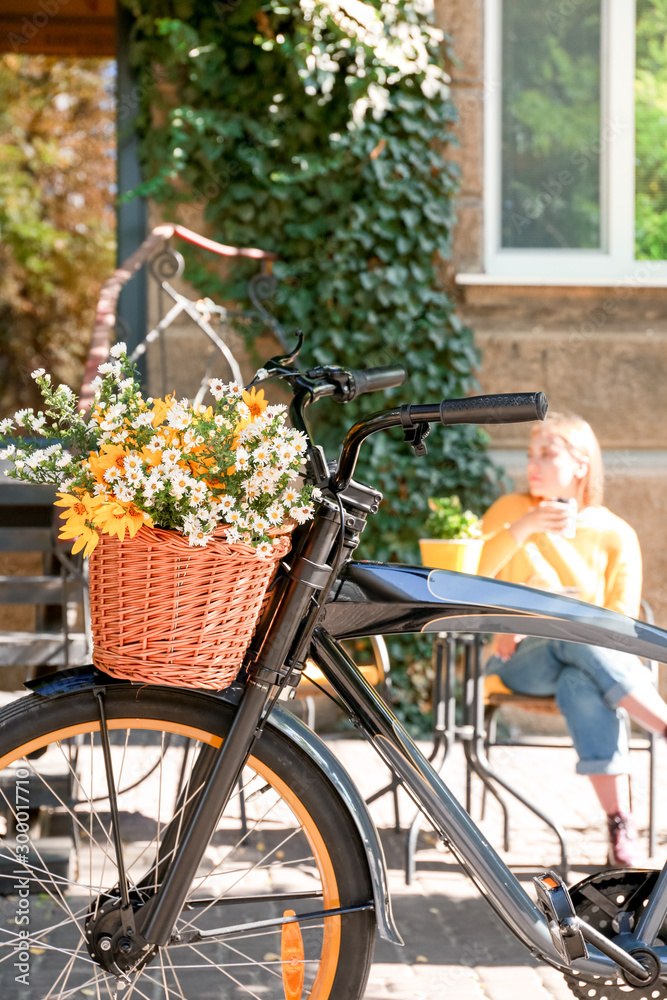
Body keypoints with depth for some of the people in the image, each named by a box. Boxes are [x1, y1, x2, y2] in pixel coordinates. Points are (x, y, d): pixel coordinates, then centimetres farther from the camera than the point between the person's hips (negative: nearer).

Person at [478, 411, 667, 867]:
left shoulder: (614, 534, 5)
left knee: (582, 684, -40)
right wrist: (523, 527, -18)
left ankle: (621, 825, -43)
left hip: (589, 655, 0)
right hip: (522, 662, 0)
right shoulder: (512, 509, 7)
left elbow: (621, 620, -2)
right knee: (581, 642, -37)